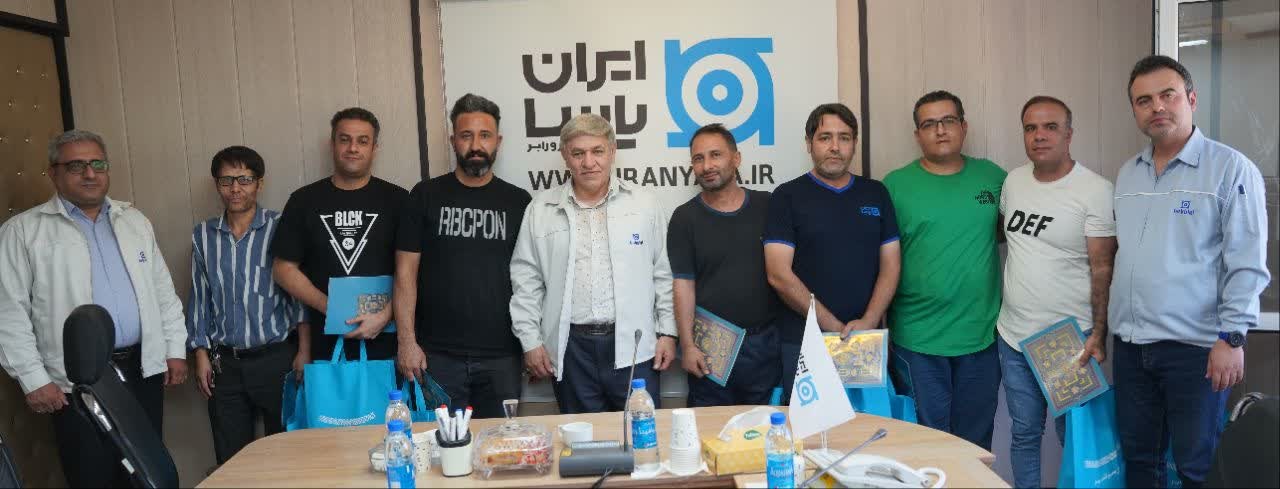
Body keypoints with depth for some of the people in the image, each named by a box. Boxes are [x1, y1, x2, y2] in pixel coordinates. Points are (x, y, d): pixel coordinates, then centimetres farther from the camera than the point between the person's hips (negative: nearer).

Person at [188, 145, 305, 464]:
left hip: (276, 357, -3)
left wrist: (304, 350, -8)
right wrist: (201, 353, 7)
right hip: (224, 363, 3)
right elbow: (199, 298, 12)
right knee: (230, 459, 11)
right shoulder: (203, 235, 7)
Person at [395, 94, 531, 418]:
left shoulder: (517, 201, 6)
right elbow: (406, 272, 1)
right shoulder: (426, 196, 3)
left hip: (502, 356, 1)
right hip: (438, 355, -1)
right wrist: (406, 340, -6)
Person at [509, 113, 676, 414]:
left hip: (633, 345, -1)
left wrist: (668, 332, 3)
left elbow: (663, 274, 6)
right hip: (570, 348, 1)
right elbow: (526, 280, 6)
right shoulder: (540, 210, 5)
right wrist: (531, 340, 2)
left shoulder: (645, 205, 4)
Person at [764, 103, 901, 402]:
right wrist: (835, 327, -12)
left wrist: (868, 322, -9)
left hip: (867, 341, 3)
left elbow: (890, 264, 7)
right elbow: (779, 275, -9)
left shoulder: (876, 193, 10)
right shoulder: (787, 197, -1)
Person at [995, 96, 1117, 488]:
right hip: (1012, 337, 5)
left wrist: (1099, 334, -15)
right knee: (1024, 434, 15)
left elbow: (1103, 269, -12)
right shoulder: (1013, 181, 5)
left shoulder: (1095, 191, -11)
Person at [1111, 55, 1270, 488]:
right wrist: (1104, 327, 13)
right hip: (1130, 344, 5)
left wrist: (1232, 338, -14)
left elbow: (1247, 264, -10)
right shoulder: (1127, 174, 10)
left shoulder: (1231, 169, -7)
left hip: (1196, 346, -5)